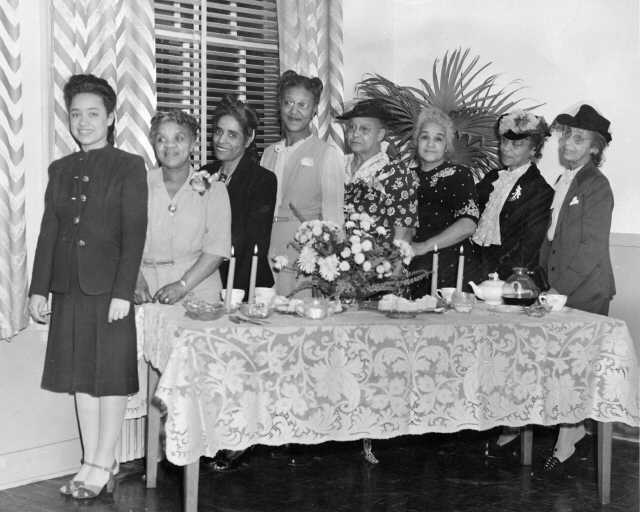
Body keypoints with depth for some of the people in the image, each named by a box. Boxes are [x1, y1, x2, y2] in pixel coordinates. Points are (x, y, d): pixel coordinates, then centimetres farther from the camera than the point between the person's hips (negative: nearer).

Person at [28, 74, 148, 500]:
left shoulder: (129, 166, -3)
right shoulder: (60, 170, 12)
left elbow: (134, 233, -9)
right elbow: (49, 231, 12)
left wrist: (124, 291, -15)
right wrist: (40, 288, 6)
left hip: (109, 288, -5)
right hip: (69, 288, 5)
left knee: (111, 376, 2)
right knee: (80, 376, 9)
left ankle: (103, 466, 11)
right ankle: (91, 463, 19)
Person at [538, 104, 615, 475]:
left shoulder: (596, 186, -10)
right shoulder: (563, 183, 14)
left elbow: (592, 248, -16)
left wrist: (560, 288, -17)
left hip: (585, 292, -7)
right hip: (559, 290, 7)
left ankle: (565, 446, 3)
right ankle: (577, 430, 20)